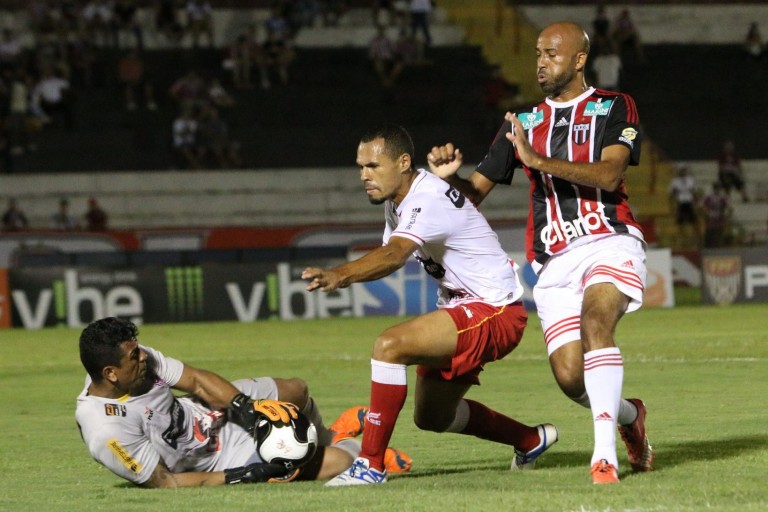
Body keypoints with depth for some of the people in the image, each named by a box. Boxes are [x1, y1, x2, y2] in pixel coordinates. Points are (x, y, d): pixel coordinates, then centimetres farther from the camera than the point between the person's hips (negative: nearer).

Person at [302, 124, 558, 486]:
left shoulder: (429, 200, -25)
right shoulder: (398, 198, 5)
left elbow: (394, 255, -43)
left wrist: (340, 275, -59)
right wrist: (345, 278, -10)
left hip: (493, 312, -11)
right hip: (461, 307, 11)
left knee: (390, 345, -30)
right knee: (431, 416, 22)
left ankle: (371, 465, -25)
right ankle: (532, 440, 43)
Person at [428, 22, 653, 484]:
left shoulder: (614, 108, 6)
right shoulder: (523, 123, 20)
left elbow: (609, 175, -11)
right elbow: (476, 192, 19)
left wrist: (540, 161, -19)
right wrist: (450, 175, -4)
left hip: (609, 241, -4)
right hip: (555, 262, 4)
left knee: (595, 322, -33)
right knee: (570, 375, -12)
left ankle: (606, 452, -36)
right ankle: (628, 415, 22)